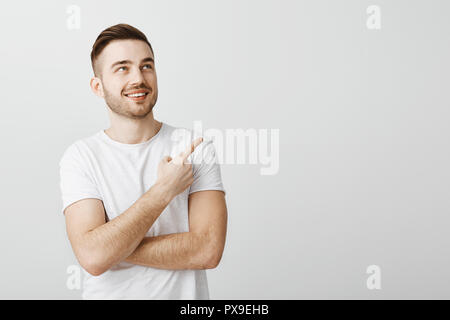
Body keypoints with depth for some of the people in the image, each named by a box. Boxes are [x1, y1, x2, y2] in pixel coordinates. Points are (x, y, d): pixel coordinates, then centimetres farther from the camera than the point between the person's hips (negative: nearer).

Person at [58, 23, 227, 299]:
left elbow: (208, 250, -17)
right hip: (107, 295, 0)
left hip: (184, 295, 0)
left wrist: (113, 247, -18)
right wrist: (163, 190, -20)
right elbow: (93, 258, -20)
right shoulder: (80, 157, -8)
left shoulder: (196, 147, -8)